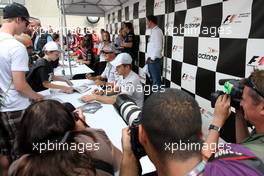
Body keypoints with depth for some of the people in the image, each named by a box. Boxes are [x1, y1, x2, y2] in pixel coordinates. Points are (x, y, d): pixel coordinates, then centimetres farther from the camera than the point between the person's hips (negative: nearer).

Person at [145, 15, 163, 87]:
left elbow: (159, 47, -21)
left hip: (154, 60, -10)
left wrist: (152, 58, -17)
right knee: (152, 79, 17)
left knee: (156, 80, -4)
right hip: (150, 60, 10)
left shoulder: (157, 31, -13)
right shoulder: (153, 31, 16)